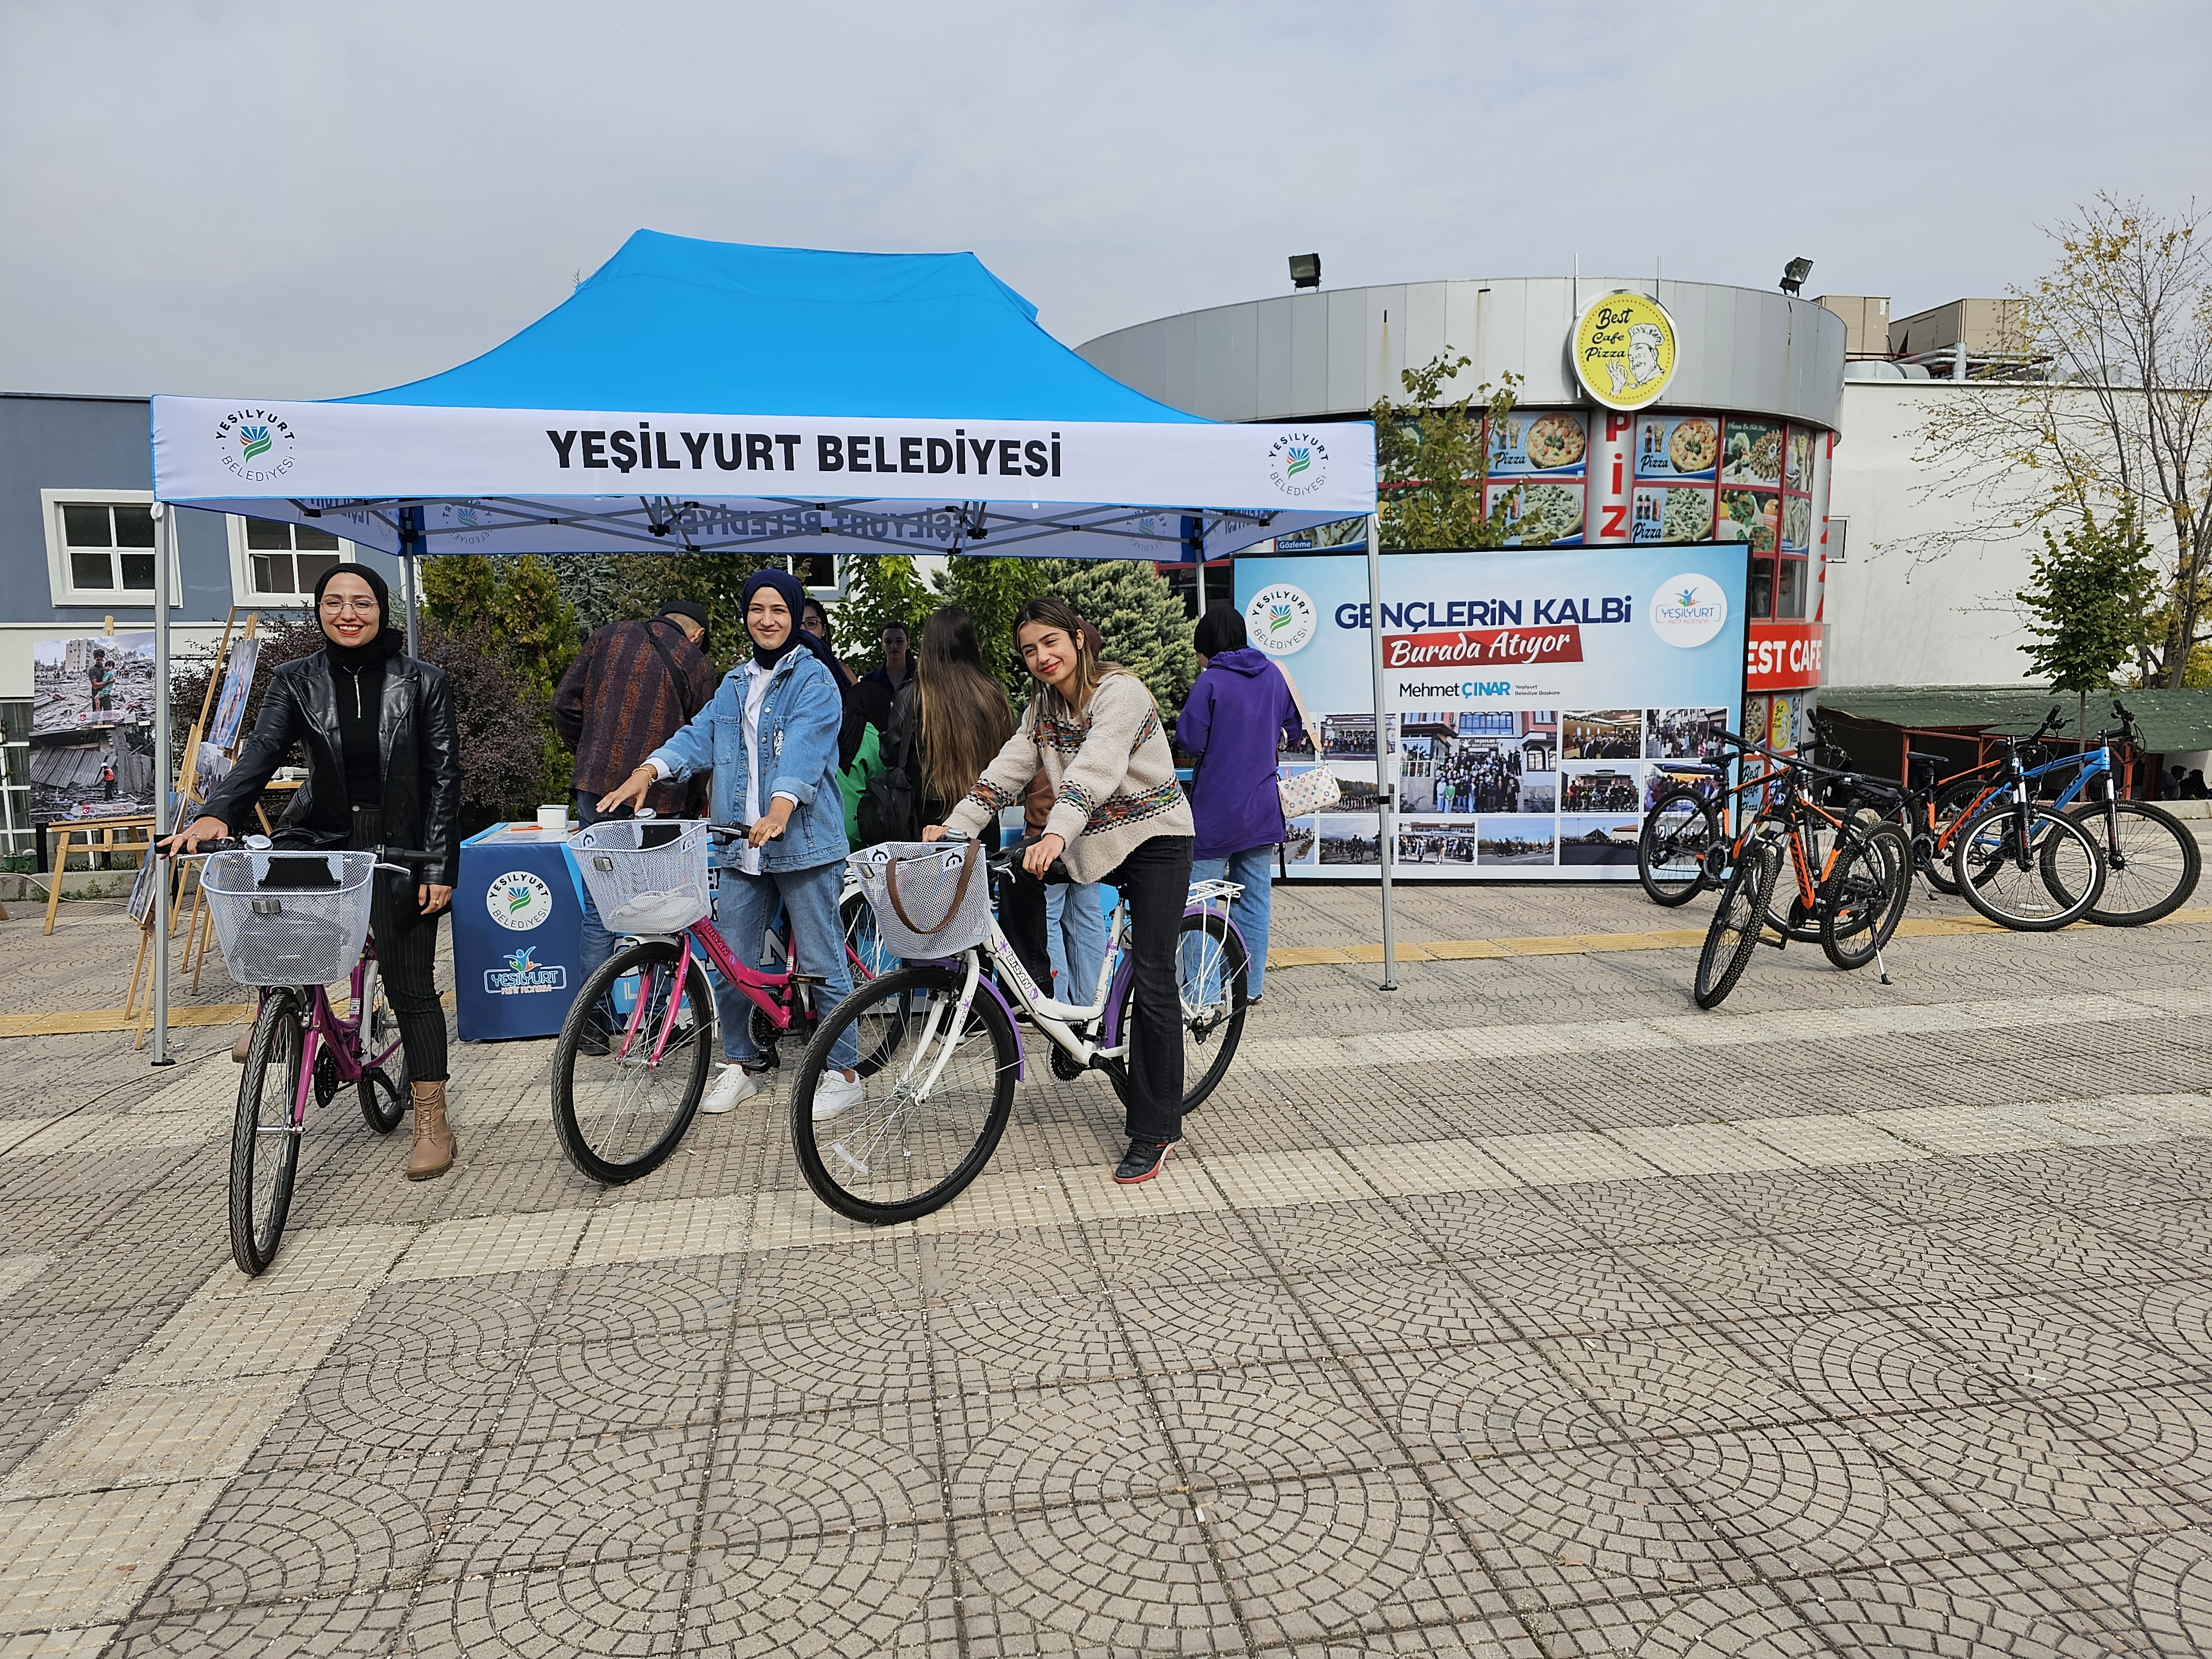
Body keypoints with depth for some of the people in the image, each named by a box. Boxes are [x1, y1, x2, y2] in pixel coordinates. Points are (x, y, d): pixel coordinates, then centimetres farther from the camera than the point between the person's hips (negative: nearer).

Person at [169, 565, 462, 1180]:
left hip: (398, 846, -2)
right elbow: (264, 748, -14)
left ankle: (431, 1119, 9)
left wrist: (439, 867, -12)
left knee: (409, 985, -2)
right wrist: (215, 814, -32)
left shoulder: (423, 682, -5)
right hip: (322, 835, 3)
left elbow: (443, 777, -6)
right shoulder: (297, 681, 2)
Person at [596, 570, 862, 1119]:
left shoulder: (814, 680, -6)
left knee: (821, 963, 1)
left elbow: (804, 750, -21)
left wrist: (781, 807, -38)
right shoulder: (736, 683, 17)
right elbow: (699, 735, 5)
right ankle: (742, 1065, 28)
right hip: (742, 847, 7)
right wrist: (648, 771, -13)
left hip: (804, 843, -6)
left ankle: (844, 1073, 14)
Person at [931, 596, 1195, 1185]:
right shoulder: (1043, 708, 7)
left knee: (1153, 980, -10)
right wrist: (953, 827, -15)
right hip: (1093, 843, 8)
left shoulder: (1121, 693, -18)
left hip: (1154, 841, -7)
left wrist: (1057, 835, -48)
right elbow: (1007, 771, -2)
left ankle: (1155, 1131, -4)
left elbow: (1096, 768, -33)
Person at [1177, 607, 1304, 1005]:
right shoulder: (1273, 675, 6)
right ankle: (1251, 985, 17)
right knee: (1256, 897, 11)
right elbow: (1294, 732, 15)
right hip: (1262, 807, 6)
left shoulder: (1211, 680, -12)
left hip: (1216, 808, -6)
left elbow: (1190, 741, -14)